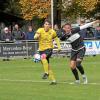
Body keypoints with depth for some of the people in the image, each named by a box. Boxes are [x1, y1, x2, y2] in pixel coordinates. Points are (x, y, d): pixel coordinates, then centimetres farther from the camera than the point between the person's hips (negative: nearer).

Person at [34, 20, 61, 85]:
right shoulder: (40, 30, -6)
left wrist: (59, 46, 6)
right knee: (47, 66, 7)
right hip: (41, 49, 3)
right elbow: (35, 37, -21)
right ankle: (53, 80, 18)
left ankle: (46, 73, -30)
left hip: (49, 48, -3)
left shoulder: (52, 32, -3)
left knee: (43, 57, -35)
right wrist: (36, 36, -44)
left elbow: (56, 39, 15)